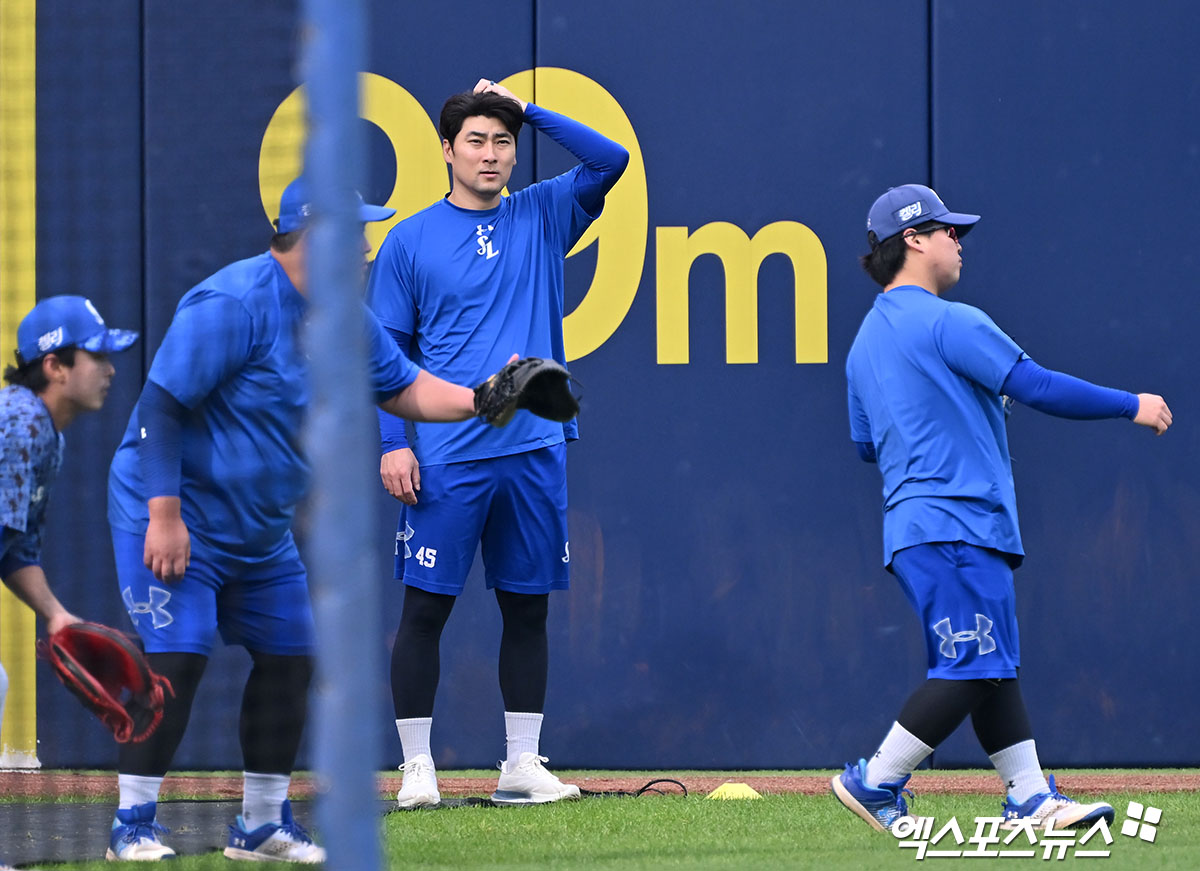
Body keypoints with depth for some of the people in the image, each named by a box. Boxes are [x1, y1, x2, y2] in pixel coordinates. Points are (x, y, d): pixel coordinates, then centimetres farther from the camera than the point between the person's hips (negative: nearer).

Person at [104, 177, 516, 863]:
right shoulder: (232, 305, -23)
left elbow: (404, 389, 12)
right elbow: (161, 407, -23)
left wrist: (476, 400, -7)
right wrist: (165, 517, -27)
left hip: (263, 527, 8)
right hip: (178, 514, -8)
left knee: (289, 659, 8)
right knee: (177, 659, -15)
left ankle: (263, 827, 20)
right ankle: (133, 825, -5)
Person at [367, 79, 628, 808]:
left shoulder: (541, 218, 11)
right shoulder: (410, 241, 4)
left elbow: (611, 160, 1)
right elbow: (387, 352, 4)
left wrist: (528, 109, 1)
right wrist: (393, 443, -6)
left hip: (535, 449, 3)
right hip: (446, 455, -3)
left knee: (529, 606, 6)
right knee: (426, 606, -3)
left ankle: (523, 766, 12)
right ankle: (417, 766, 3)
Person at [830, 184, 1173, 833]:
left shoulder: (865, 342, 17)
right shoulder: (948, 322, -10)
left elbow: (865, 444, 24)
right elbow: (1039, 388, -13)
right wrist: (1132, 406, -3)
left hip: (913, 531, 10)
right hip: (956, 526, -10)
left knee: (992, 665, 9)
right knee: (972, 668, -10)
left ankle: (1030, 798, 6)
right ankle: (875, 783, -7)